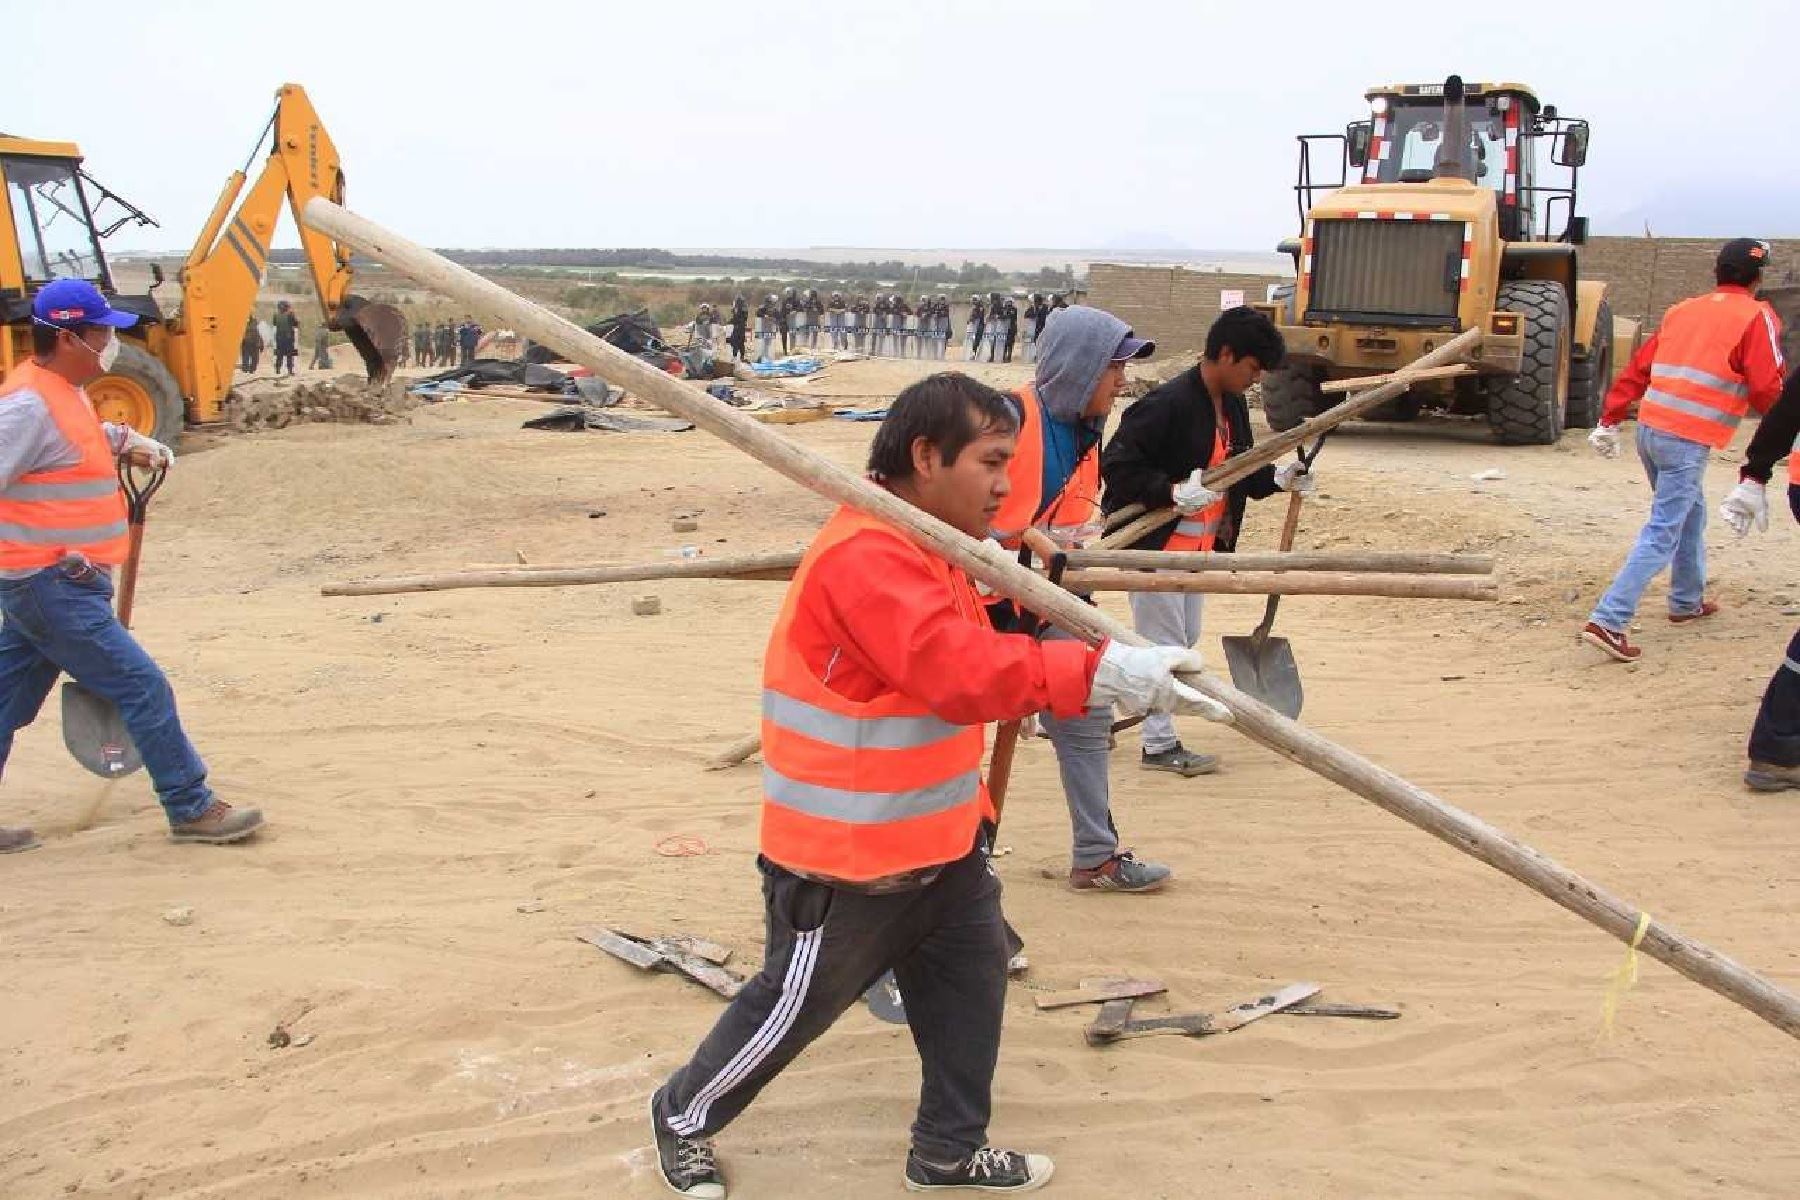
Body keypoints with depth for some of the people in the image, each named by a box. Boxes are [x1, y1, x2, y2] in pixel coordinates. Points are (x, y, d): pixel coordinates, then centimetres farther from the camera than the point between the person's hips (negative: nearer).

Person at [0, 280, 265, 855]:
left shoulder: (65, 391, 12)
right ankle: (192, 810, 4)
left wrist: (126, 440, 18)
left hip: (47, 585, 10)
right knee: (143, 689, -5)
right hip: (50, 586, -10)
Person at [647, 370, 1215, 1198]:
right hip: (843, 856, -9)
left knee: (970, 980, 15)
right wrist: (1102, 672, -41)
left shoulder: (929, 547, 8)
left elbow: (966, 662, 12)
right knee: (796, 1005, 8)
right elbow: (964, 673, -38)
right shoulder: (868, 556, -27)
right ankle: (684, 1117, 33)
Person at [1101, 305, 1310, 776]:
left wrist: (1276, 479, 0)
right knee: (1163, 644, 0)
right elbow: (1116, 465, -23)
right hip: (1155, 544, -9)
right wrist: (1173, 493, -32)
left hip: (1198, 544, 9)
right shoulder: (1168, 403, -22)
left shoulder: (1233, 406, 6)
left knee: (1185, 637, 18)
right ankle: (1160, 746, 13)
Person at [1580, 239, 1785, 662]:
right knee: (1662, 535, -7)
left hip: (1649, 427, 8)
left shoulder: (1682, 310, 16)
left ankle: (1687, 601, 39)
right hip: (1688, 441, -7)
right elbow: (1766, 389, -8)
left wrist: (1609, 421, 16)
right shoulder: (1757, 317, -3)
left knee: (1690, 514, 27)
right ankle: (1608, 621, -17)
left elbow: (1637, 369, 14)